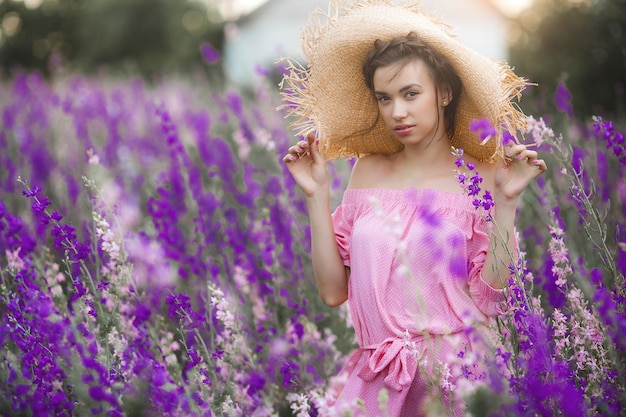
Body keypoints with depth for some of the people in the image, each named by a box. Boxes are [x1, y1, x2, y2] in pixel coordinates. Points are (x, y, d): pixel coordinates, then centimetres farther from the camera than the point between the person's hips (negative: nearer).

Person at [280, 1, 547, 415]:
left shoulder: (481, 178, -3)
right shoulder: (368, 170, 7)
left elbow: (487, 299, -10)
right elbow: (333, 291, 3)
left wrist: (507, 203, -15)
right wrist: (318, 196, -2)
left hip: (454, 375, -3)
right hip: (375, 380, 3)